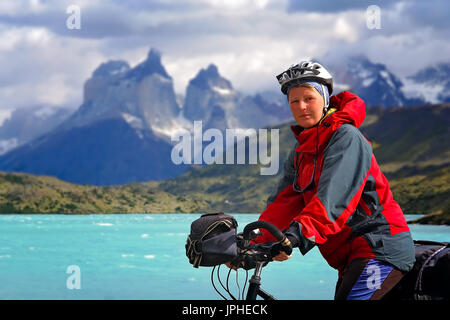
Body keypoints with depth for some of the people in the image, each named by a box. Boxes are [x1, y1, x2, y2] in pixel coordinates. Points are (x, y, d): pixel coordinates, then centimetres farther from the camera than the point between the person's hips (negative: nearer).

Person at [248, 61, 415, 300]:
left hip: (380, 248, -9)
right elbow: (282, 204, 4)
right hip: (352, 256, 9)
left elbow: (335, 196, -27)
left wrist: (298, 234, -41)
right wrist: (253, 245, -10)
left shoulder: (346, 137, -12)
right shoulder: (299, 154, 14)